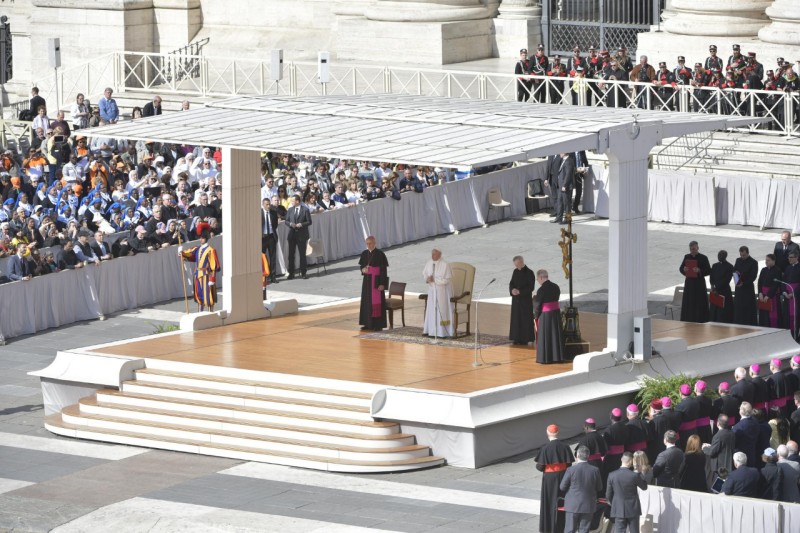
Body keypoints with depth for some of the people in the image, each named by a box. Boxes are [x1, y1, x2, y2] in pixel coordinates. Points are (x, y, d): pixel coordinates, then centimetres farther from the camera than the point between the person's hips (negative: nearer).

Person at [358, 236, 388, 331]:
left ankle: (378, 325, -1)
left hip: (376, 280, -6)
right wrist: (363, 269, -8)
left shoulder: (380, 254, -10)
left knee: (376, 302, -5)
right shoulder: (364, 254, 7)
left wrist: (382, 284, -15)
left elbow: (383, 270, -10)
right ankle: (368, 323, 16)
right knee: (366, 301, 8)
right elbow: (361, 265, 17)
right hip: (367, 280, 6)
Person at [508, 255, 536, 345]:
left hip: (526, 299, -6)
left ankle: (525, 338, 2)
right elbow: (511, 283, 11)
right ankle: (517, 338, 10)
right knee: (516, 318, 5)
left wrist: (520, 291, -20)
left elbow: (531, 287, -13)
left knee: (526, 319, -3)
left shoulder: (529, 273, -11)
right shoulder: (516, 271, 8)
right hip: (516, 299, 6)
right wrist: (512, 290, -12)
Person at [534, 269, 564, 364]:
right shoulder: (556, 287, 1)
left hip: (545, 315, -6)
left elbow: (538, 305, -11)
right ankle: (557, 356, 20)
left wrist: (536, 317, 5)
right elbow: (556, 299, 7)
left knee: (545, 336, 5)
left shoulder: (541, 290, -18)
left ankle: (545, 358, 10)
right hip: (556, 313, 6)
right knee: (556, 335, 14)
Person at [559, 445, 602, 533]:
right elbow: (599, 488, 3)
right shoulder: (595, 470, -7)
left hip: (573, 506, -2)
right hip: (588, 506, 2)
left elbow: (562, 487, -5)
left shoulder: (571, 470, -13)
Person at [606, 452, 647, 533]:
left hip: (618, 510, 1)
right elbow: (644, 487, 4)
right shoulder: (634, 475, -14)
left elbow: (608, 495, 1)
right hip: (632, 510, -1)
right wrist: (640, 473, 9)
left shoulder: (612, 475, -6)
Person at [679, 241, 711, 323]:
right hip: (689, 282, 4)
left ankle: (699, 320, 1)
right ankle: (687, 321, 10)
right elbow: (681, 268, 12)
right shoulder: (687, 257, 8)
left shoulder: (703, 258, -4)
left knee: (699, 303, -4)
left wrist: (699, 271, -23)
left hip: (699, 283, -4)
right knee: (688, 303, 4)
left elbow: (709, 271, -6)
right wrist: (684, 269, -12)